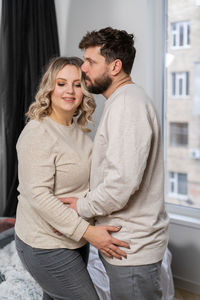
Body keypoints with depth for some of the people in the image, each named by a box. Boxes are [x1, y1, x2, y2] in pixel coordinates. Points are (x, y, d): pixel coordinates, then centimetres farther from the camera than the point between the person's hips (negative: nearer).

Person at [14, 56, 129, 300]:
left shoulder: (79, 129, 7)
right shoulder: (37, 132, -19)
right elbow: (37, 195, -26)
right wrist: (86, 231, -27)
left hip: (75, 240, 8)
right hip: (46, 246, -8)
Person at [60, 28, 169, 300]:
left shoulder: (127, 104, -20)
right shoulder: (122, 101, 15)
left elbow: (123, 181, -29)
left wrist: (82, 206, -14)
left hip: (132, 247, -10)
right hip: (124, 242, 10)